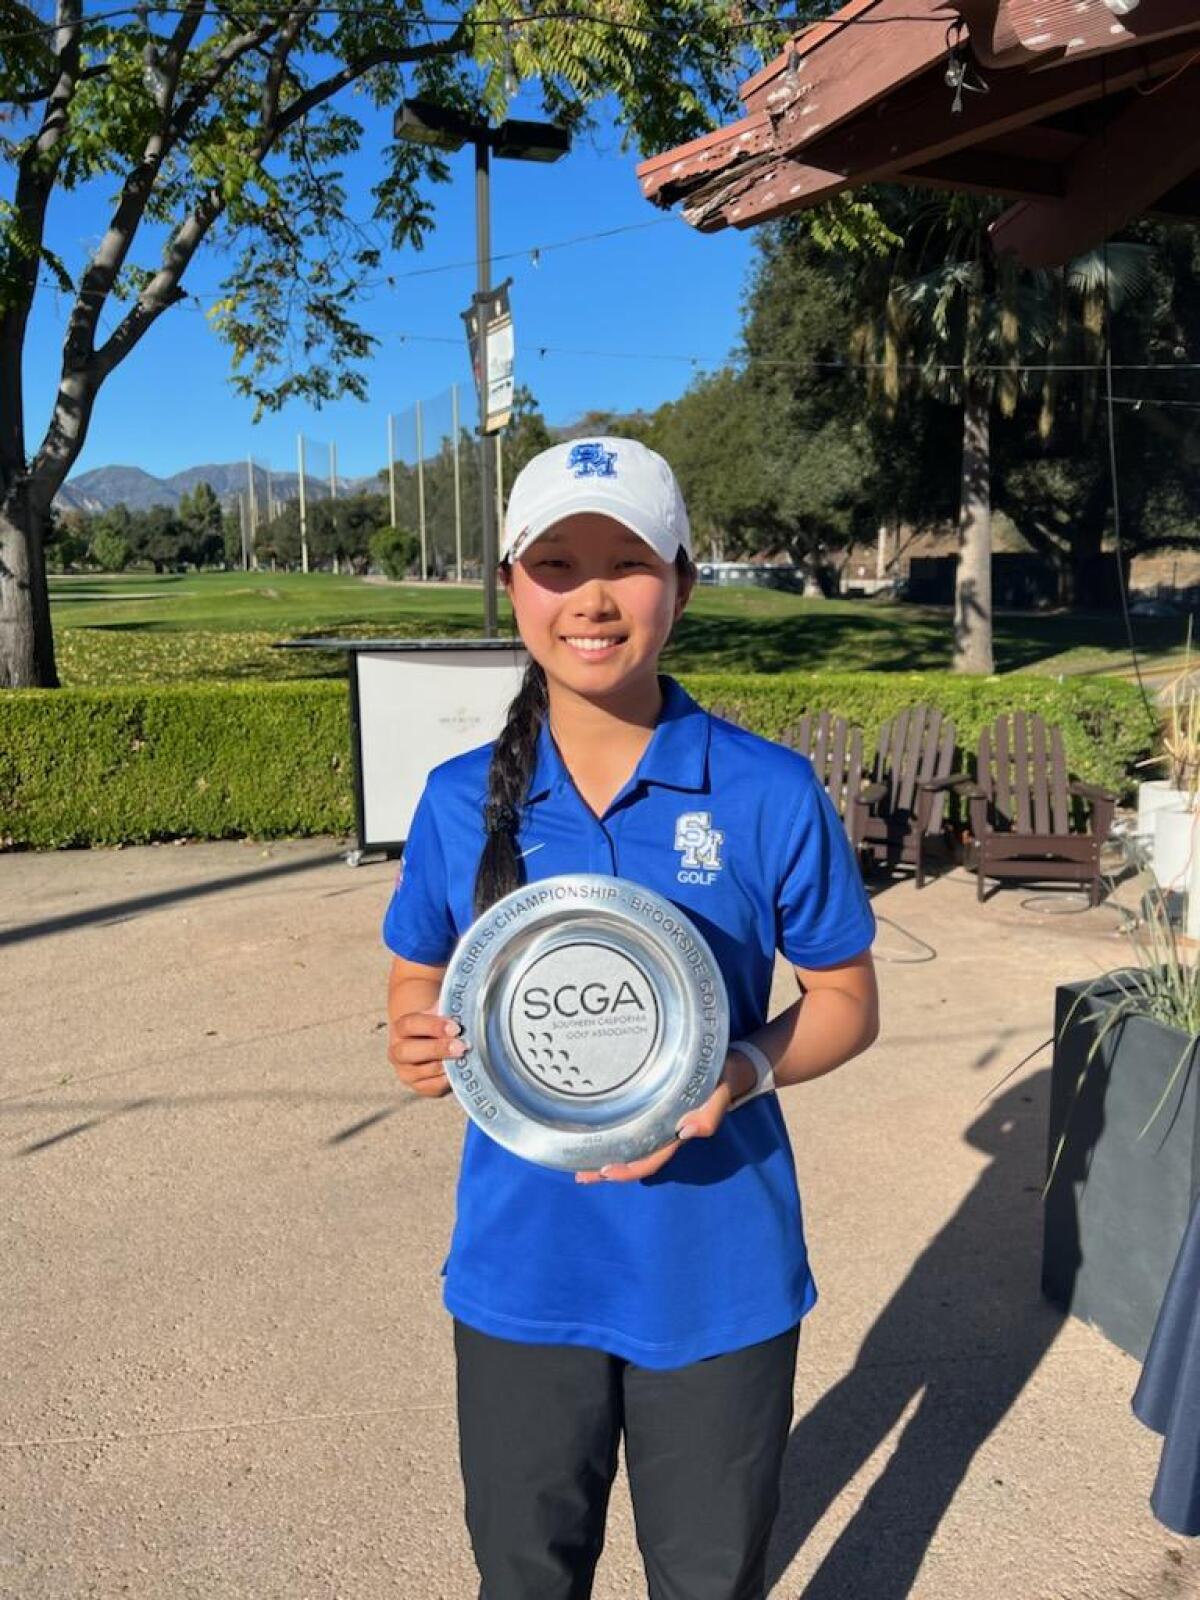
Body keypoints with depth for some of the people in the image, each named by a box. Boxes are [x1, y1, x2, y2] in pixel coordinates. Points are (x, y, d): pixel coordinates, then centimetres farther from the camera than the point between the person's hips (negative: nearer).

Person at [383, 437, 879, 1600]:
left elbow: (847, 999, -2)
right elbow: (417, 981, 7)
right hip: (520, 1267, 2)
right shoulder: (461, 799, -5)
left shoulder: (769, 792, -12)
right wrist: (419, 1040, -16)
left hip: (717, 1273, -1)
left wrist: (742, 1072, -22)